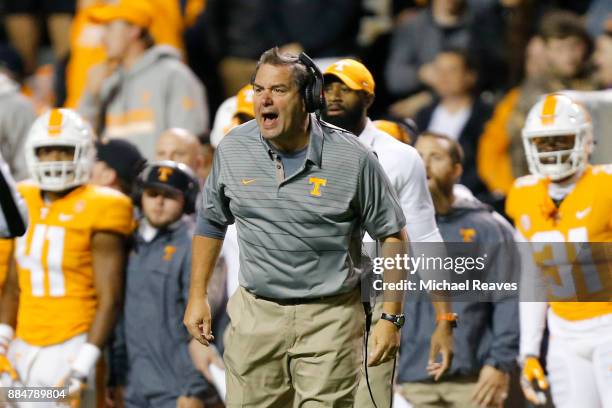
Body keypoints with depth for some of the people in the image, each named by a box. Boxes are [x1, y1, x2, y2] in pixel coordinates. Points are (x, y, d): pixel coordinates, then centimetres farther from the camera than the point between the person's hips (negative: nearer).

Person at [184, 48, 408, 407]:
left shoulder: (352, 158, -8)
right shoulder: (233, 149, 1)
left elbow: (392, 235, 0)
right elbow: (211, 222, 16)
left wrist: (392, 318, -4)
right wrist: (198, 296, 14)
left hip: (329, 321, -3)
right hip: (256, 315, 3)